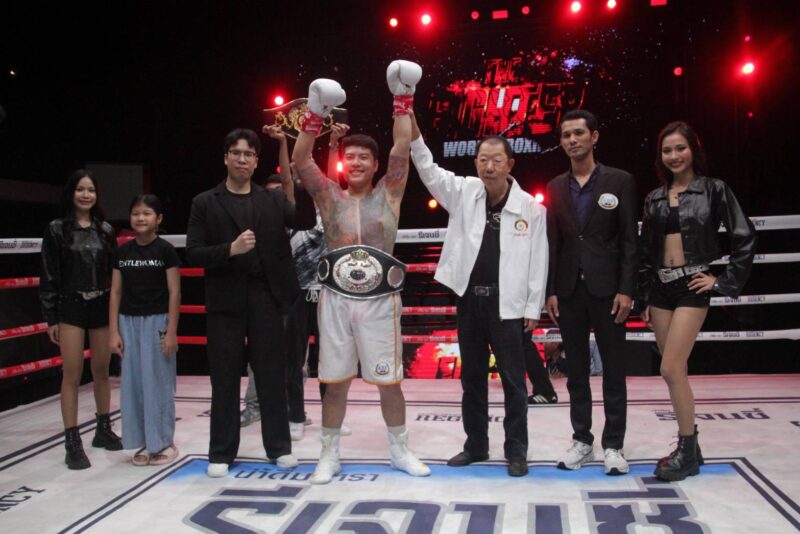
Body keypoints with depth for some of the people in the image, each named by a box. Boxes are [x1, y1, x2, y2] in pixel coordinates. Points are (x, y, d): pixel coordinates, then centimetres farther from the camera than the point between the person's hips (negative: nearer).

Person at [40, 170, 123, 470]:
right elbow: (49, 276, -3)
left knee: (102, 371, 12)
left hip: (102, 307, 3)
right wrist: (50, 317, -6)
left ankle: (103, 430, 27)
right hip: (71, 308, -3)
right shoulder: (57, 230, -2)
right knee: (72, 375, -3)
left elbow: (114, 272, 8)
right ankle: (73, 443, 3)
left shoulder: (106, 230, 6)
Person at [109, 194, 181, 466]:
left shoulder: (165, 250, -6)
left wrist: (171, 332, -10)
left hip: (156, 321, -4)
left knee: (158, 382, 1)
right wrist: (113, 331, 3)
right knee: (133, 382, 7)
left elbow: (174, 293, -7)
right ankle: (144, 442, 18)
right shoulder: (122, 252, 6)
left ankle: (164, 442, 13)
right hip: (128, 322, 4)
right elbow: (116, 292, 8)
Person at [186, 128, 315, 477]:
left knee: (272, 375, 7)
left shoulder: (273, 200, 9)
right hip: (226, 300, -1)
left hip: (265, 298, 1)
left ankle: (279, 447, 19)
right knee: (225, 379, 6)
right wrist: (230, 249, -18)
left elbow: (305, 221, -7)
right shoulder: (205, 203, 4)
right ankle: (221, 453, 16)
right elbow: (193, 253, -2)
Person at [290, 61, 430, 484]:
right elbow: (300, 159, -3)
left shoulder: (388, 194, 5)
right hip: (336, 300, 1)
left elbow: (401, 150, -4)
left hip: (379, 301, -1)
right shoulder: (330, 197, 6)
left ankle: (400, 451, 25)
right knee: (335, 382, 8)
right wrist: (315, 114, -11)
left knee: (389, 381, 7)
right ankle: (329, 456, 22)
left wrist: (403, 101, -6)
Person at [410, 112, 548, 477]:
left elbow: (538, 262, -2)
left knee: (513, 380, 4)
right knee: (472, 377, 13)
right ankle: (476, 444, 26)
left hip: (507, 305, -3)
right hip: (468, 300, 3)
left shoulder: (530, 208, -4)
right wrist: (412, 128, -21)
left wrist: (533, 309, -3)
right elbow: (428, 170, -7)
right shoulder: (465, 192, 3)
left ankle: (516, 451, 15)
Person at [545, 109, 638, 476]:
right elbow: (552, 243, 8)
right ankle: (581, 440, 19)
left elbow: (630, 240, -4)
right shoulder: (556, 187, 9)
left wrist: (626, 290, -11)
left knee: (613, 370, 4)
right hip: (569, 290, 3)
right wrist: (550, 291, 2)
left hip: (606, 289, -3)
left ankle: (613, 444, 13)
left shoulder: (620, 181, 0)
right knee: (576, 370, 9)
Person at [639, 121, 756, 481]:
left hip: (692, 287, -5)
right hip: (660, 288, 5)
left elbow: (745, 238, -5)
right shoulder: (654, 198, 10)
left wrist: (726, 281, -7)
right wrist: (645, 298, 11)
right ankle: (689, 445, 21)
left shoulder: (713, 190, -3)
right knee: (676, 370, 9)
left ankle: (687, 453, 2)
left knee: (671, 369, -12)